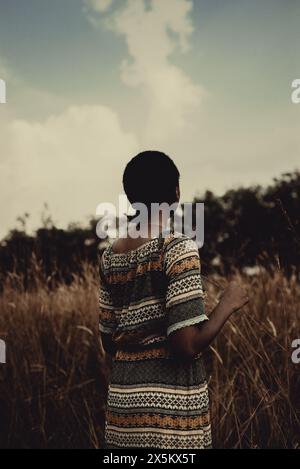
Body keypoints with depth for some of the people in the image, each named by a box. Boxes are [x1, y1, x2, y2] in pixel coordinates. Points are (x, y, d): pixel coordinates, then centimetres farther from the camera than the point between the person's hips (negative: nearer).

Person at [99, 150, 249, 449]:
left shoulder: (110, 258, 4)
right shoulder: (178, 247, -13)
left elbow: (109, 343, 9)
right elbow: (187, 345, -19)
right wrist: (227, 304, -4)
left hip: (122, 400, 6)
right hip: (172, 406, -6)